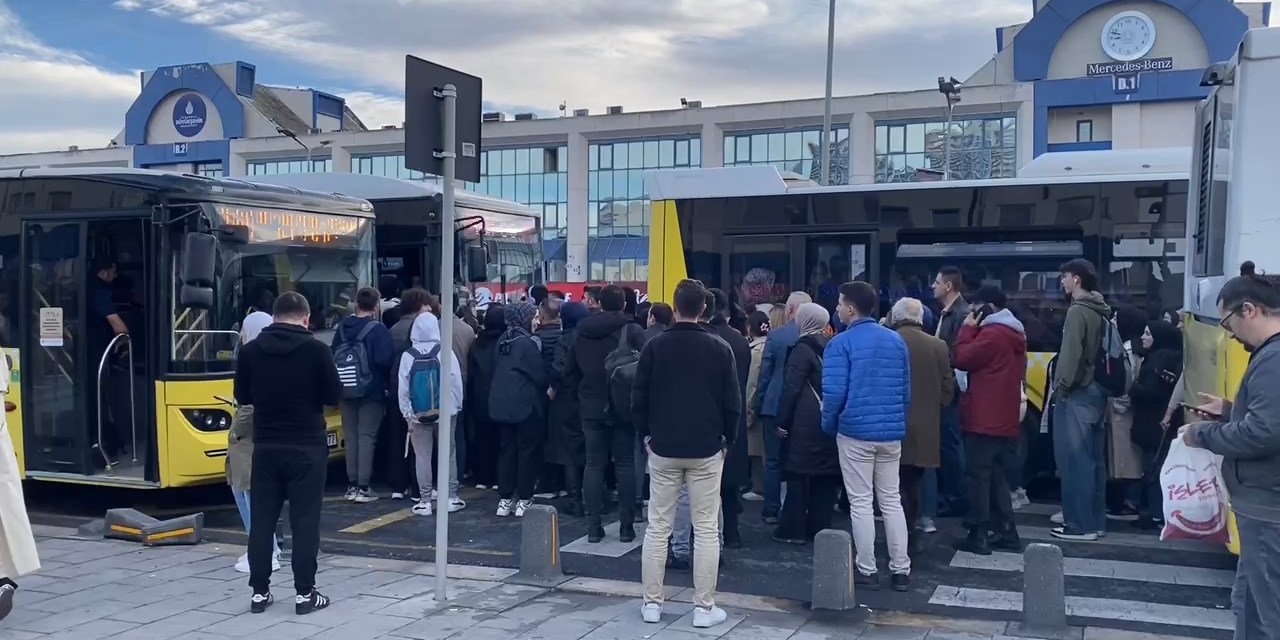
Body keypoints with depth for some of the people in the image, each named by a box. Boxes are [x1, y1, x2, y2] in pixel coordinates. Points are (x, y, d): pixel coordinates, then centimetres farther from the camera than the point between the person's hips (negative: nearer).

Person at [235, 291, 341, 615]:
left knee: (262, 520, 10)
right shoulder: (316, 349, -10)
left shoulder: (251, 350, 1)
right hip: (307, 446, -3)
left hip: (265, 446, 3)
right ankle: (305, 594, 6)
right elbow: (334, 396, -5)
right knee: (305, 521, 2)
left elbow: (242, 397, 10)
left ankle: (259, 592, 15)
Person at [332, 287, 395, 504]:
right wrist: (384, 380, -2)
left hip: (348, 391, 5)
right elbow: (384, 361, -20)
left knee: (351, 436, 13)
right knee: (367, 437, -1)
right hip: (372, 391, -5)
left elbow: (333, 356, 6)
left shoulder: (342, 327, 2)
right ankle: (363, 487, -3)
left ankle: (352, 485, 17)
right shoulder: (378, 329, -13)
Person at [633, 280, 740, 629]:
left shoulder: (655, 346, -3)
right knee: (706, 529, 4)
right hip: (707, 450, -1)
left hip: (663, 448, 1)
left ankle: (652, 603, 13)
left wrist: (646, 434, 12)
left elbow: (638, 397, -2)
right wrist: (727, 440, 9)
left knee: (657, 527, 8)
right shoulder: (720, 348, -5)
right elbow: (733, 402, -4)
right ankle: (704, 607, 6)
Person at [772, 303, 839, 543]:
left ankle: (793, 529, 2)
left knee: (799, 474, -1)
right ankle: (820, 527, 15)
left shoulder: (803, 348, -10)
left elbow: (791, 388, -14)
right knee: (825, 476, 9)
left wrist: (782, 421, -9)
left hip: (806, 423, -6)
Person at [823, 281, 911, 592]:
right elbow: (906, 389, 9)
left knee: (861, 503, 4)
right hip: (891, 433, 5)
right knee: (892, 501, 13)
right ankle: (901, 570, 14)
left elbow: (834, 392, -15)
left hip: (855, 432, -5)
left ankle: (867, 570, 9)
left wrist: (829, 425, 1)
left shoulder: (841, 343, -10)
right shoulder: (896, 340, 7)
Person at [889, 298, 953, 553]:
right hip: (925, 429, 3)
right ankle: (910, 534, 23)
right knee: (912, 484, 17)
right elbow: (947, 391, 2)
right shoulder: (938, 346, -1)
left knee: (897, 485, 4)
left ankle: (903, 537, 1)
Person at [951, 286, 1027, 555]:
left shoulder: (992, 333, -15)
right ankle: (1006, 532, 16)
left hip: (985, 418, -9)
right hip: (1007, 419, 9)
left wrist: (968, 327, -4)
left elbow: (961, 359, -14)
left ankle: (978, 535, -2)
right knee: (998, 476, 14)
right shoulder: (1015, 334, 16)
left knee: (979, 476, -4)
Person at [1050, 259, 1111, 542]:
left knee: (1074, 459, -5)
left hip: (1076, 393, -9)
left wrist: (1061, 386, -12)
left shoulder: (1078, 311, -14)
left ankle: (1080, 524, -2)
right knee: (1093, 458, 12)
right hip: (1095, 390, 9)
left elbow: (1071, 354, -19)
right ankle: (1095, 519, 19)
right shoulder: (1101, 312, 12)